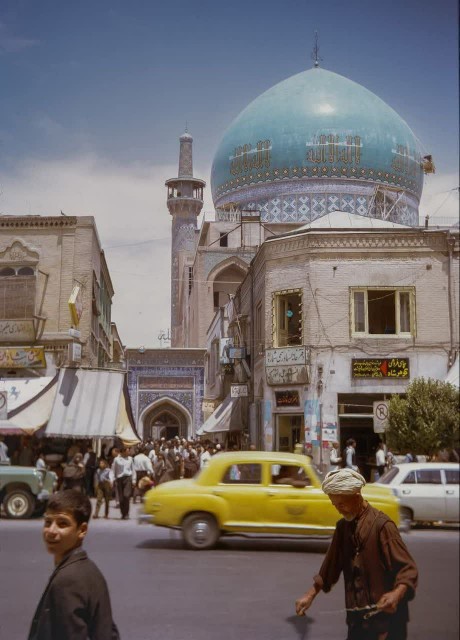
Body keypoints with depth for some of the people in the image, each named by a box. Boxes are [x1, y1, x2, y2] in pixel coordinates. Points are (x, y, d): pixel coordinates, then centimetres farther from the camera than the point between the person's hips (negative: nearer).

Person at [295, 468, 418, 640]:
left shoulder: (382, 525, -14)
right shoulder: (343, 526, 8)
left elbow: (408, 569, -16)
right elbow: (331, 565, 19)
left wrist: (397, 594, -33)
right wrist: (311, 595, 15)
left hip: (384, 617, -6)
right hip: (357, 618, 6)